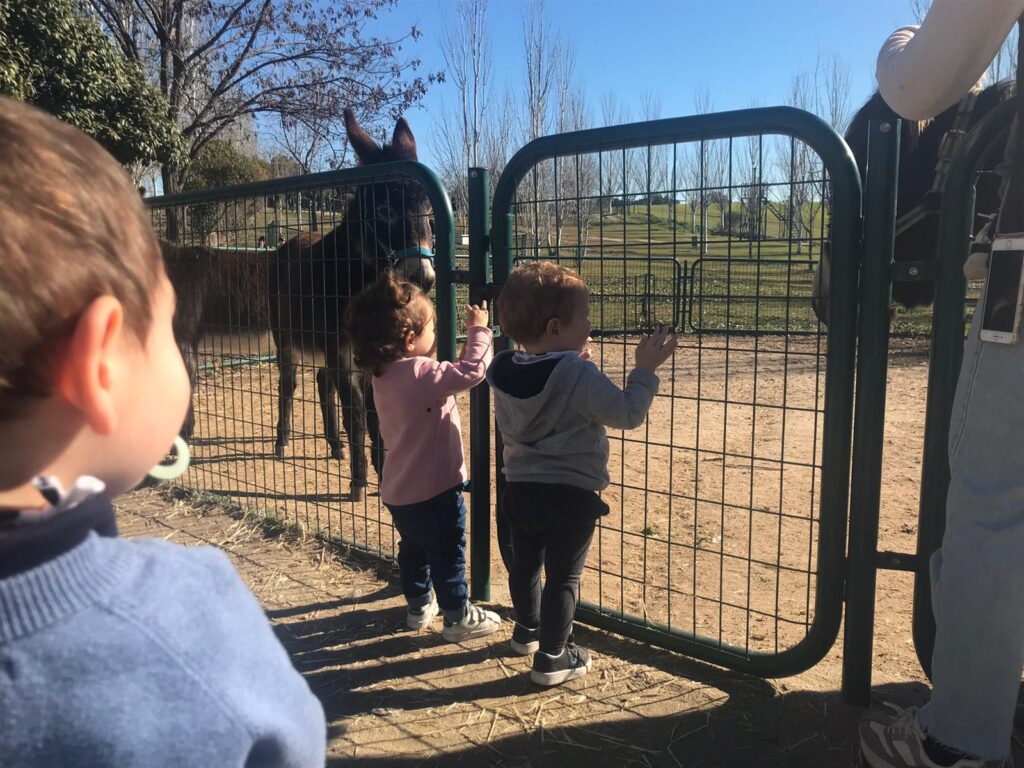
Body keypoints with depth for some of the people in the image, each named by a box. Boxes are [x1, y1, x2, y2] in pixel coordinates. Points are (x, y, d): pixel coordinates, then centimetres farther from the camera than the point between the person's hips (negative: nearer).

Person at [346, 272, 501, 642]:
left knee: (413, 548, 23)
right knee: (448, 552, 7)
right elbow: (471, 371, -33)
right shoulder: (420, 375, -27)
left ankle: (419, 606, 39)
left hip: (400, 490, 9)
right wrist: (479, 330, -20)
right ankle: (458, 617, 21)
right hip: (435, 488, -8)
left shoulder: (385, 374, 1)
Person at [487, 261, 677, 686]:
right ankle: (552, 658, 18)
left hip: (520, 489, 7)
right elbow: (627, 413, -19)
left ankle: (527, 630, 44)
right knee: (563, 577, 7)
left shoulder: (505, 371, -3)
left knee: (525, 564, 23)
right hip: (570, 494, -6)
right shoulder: (580, 376, -23)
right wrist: (645, 369, -10)